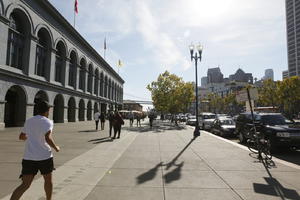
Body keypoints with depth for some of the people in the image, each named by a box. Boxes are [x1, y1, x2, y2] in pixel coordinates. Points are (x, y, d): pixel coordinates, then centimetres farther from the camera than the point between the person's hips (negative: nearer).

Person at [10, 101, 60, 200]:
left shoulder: (28, 121, 10)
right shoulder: (47, 122, -10)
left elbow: (21, 137, 22)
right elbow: (48, 139, -24)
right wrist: (56, 147, -7)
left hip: (28, 157, 5)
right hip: (44, 156, -4)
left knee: (25, 185, 6)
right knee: (48, 180, 18)